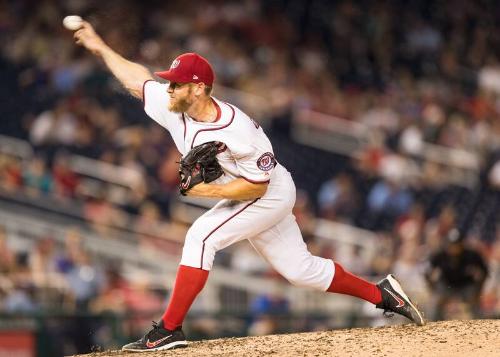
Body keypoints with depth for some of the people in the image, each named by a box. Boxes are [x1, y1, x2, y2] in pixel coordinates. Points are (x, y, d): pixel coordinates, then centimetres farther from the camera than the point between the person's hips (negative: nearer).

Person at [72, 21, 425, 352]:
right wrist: (101, 47, -1)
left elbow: (257, 185, -26)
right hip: (248, 200, 8)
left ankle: (169, 330, -21)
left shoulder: (237, 130, -33)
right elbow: (138, 79, 2)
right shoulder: (175, 108, -13)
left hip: (272, 193, -8)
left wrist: (208, 190, -31)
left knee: (201, 237, -23)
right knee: (299, 268, 13)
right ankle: (380, 293, 26)